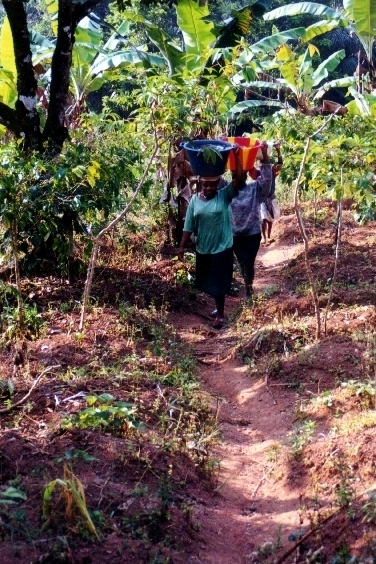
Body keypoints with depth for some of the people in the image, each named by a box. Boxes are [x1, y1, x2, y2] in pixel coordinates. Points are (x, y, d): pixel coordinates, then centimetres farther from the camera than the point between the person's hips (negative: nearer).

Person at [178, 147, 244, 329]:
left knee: (219, 282, 1)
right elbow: (189, 226, 0)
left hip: (222, 247, -4)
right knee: (208, 282, 17)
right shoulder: (195, 200, -2)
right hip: (202, 249, 4)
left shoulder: (225, 195, -9)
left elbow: (239, 179, -24)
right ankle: (219, 307, 38)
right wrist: (182, 246, -2)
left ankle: (220, 314, 15)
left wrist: (236, 155, -29)